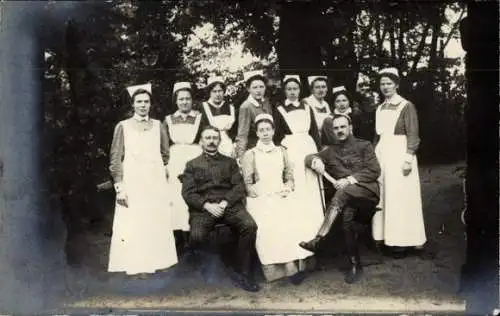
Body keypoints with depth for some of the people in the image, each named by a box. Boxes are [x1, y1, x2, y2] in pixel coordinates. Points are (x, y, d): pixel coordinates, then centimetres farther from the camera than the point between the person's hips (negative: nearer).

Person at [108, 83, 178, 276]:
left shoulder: (158, 126, 9)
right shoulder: (123, 126, 1)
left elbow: (165, 154, 20)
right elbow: (115, 158, -3)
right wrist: (119, 186, -10)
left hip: (156, 182, 3)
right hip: (132, 182, -3)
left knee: (157, 222, 4)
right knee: (133, 223, -4)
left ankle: (156, 261, 15)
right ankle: (137, 264, 5)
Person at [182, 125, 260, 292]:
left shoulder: (230, 162, 21)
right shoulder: (192, 164, 18)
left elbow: (239, 186, 9)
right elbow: (188, 193, 6)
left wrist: (225, 202, -10)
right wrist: (207, 205, -12)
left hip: (229, 204, 1)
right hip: (203, 206, -1)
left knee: (250, 226, -28)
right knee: (196, 236, -32)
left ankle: (242, 273, -14)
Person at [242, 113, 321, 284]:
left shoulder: (281, 151, 21)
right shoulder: (250, 154, 11)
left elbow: (290, 178, 20)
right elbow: (248, 184, 4)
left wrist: (287, 189, -3)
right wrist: (269, 193, -8)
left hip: (282, 196, 3)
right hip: (260, 198, -3)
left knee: (301, 215, -29)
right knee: (272, 221, -34)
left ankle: (299, 262, -25)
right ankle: (290, 265, -30)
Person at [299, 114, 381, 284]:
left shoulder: (364, 145, 12)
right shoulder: (330, 151, 21)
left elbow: (374, 171, 1)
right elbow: (309, 157, 12)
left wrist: (349, 180, -11)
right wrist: (316, 160, -13)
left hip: (368, 192, -2)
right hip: (347, 198, 3)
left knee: (343, 191, -35)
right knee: (346, 214, -32)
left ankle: (317, 239, -46)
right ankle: (355, 265, -22)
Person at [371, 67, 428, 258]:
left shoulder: (406, 106, -5)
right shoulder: (380, 108, 14)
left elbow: (413, 135, -9)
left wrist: (409, 158, -17)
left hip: (400, 153, -6)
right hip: (382, 154, 6)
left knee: (403, 196, -4)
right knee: (383, 196, 5)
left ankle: (406, 239, 3)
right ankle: (385, 236, 12)